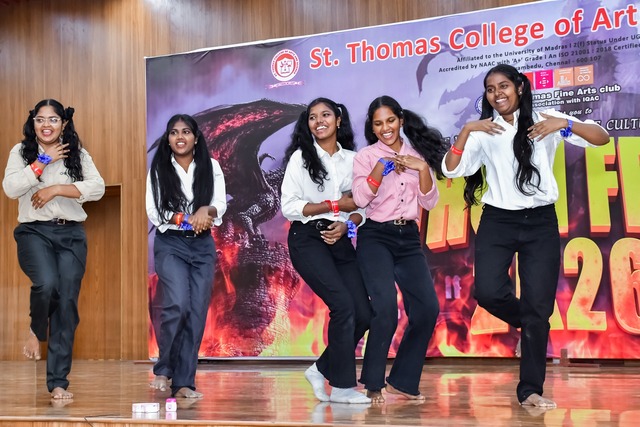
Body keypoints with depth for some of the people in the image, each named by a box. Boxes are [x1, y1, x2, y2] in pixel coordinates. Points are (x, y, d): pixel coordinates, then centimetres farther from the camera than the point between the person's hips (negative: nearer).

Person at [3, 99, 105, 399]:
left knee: (67, 302, -3)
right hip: (34, 231, -1)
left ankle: (58, 382, 4)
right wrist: (42, 162, -9)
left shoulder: (78, 154, 10)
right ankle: (37, 330, 7)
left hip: (71, 235, 2)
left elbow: (97, 188, -4)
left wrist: (57, 189, -11)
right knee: (47, 283, -29)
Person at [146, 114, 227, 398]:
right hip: (170, 244, -2)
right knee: (178, 305, -20)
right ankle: (163, 369, 1)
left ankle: (183, 383, 5)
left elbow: (220, 204, -2)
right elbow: (153, 211, -4)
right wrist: (187, 220, -17)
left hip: (203, 246, 2)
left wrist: (206, 210, -24)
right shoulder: (159, 169, 3)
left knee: (197, 313, -2)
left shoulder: (210, 167, 7)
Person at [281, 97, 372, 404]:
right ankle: (342, 386, -8)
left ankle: (322, 369, 14)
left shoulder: (352, 159, 12)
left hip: (340, 240, 5)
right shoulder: (300, 157, 3)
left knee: (363, 313, -5)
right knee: (343, 305, -18)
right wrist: (335, 205, -11)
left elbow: (362, 207, 10)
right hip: (308, 239, -4)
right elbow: (288, 207, -5)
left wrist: (347, 225, -11)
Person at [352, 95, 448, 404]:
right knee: (386, 307, -21)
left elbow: (429, 203, 4)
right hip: (376, 237, -4)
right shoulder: (366, 156, 2)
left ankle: (402, 381, 9)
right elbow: (361, 199, -11)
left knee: (427, 309, -5)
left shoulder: (418, 156, 10)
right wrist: (382, 165, -19)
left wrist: (423, 168, -9)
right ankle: (373, 384, -5)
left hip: (408, 238, 4)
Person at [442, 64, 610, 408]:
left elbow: (601, 138, -3)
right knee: (488, 292, -18)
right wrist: (466, 131, -17)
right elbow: (451, 170, -4)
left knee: (539, 307, -2)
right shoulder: (483, 131, 6)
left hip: (541, 223, -1)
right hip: (497, 222, 1)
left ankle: (530, 391, 8)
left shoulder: (545, 121, 3)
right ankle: (526, 324, 17)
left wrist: (565, 125, -20)